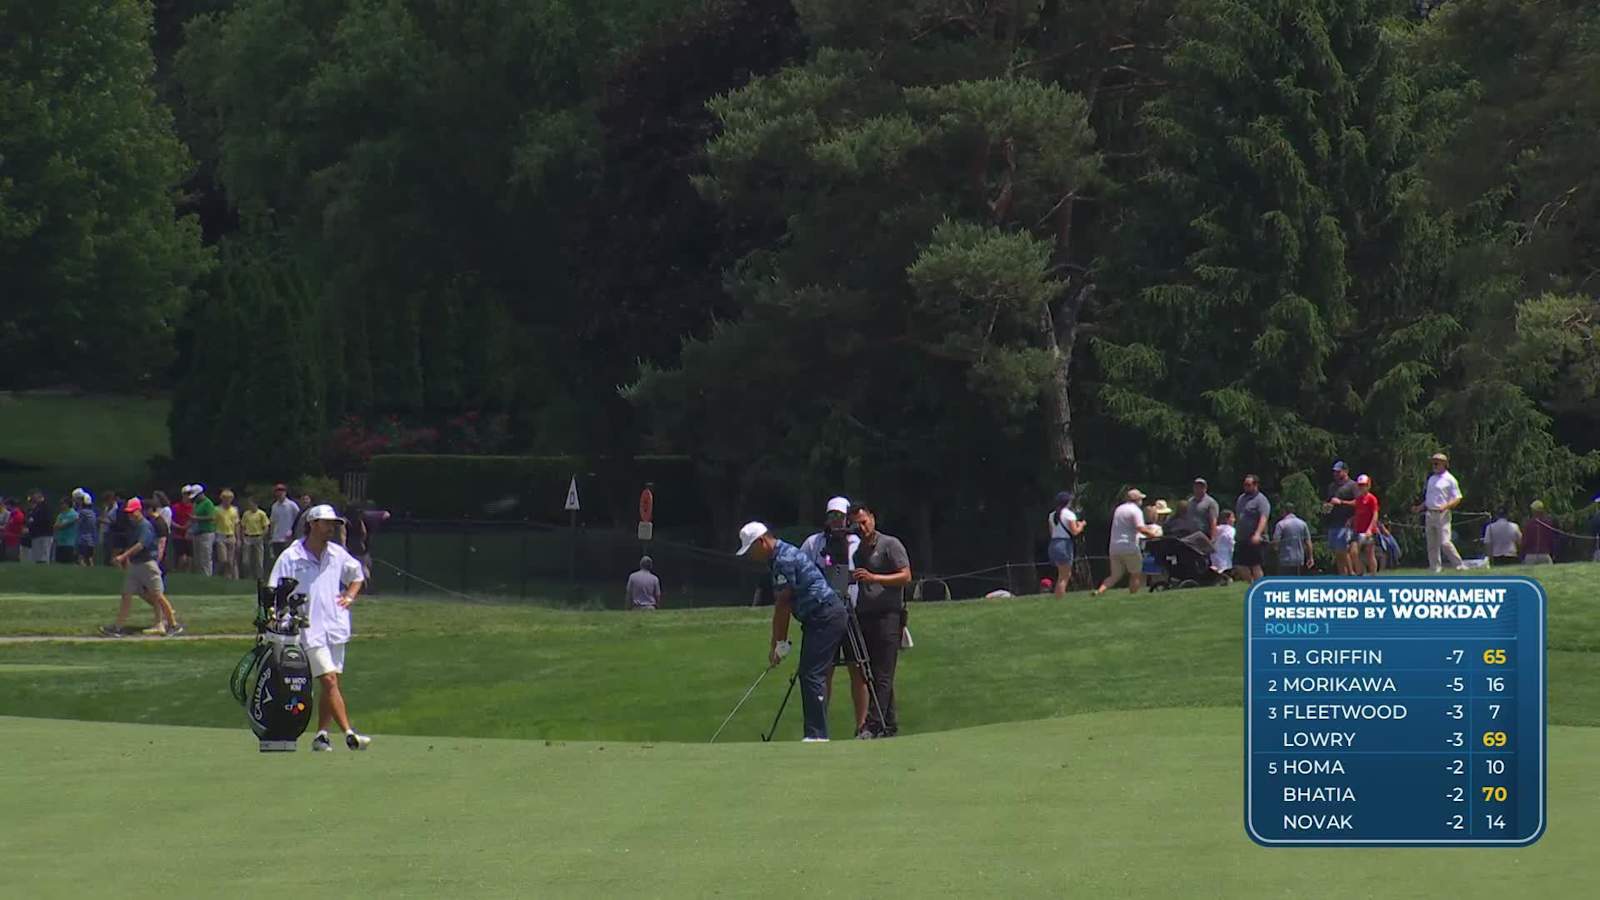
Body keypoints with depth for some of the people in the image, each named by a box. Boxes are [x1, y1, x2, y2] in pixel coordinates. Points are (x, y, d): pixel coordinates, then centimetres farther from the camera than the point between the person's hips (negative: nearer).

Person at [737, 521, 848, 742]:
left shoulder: (785, 559, -17)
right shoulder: (777, 560, 16)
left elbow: (783, 605, -14)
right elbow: (781, 605, 17)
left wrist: (781, 644, -8)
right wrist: (776, 644, 14)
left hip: (825, 616, -11)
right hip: (817, 618, 11)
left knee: (812, 675, -13)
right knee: (808, 675, 10)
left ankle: (817, 734, -16)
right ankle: (816, 734, 11)